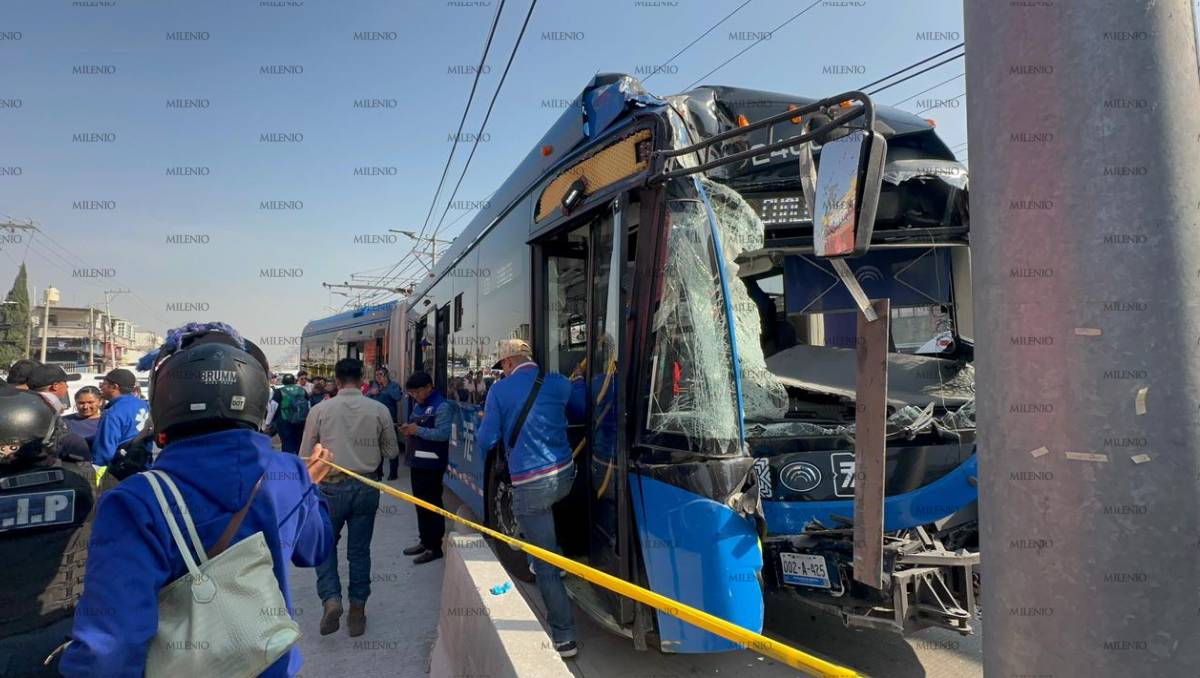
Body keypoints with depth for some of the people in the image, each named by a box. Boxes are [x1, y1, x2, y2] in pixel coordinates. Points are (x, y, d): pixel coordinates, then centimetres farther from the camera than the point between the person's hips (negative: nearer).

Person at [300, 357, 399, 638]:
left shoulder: (320, 410, -7)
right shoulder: (379, 410, -4)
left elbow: (305, 454, 1)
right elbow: (392, 451, 6)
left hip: (332, 487, -1)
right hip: (366, 487, 2)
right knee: (359, 549, 12)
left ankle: (331, 599, -3)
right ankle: (357, 612, 20)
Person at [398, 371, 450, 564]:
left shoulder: (442, 407, -14)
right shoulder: (418, 405, 14)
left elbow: (443, 433, -23)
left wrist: (417, 430, -23)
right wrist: (408, 429, 0)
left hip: (431, 464, -9)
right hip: (416, 461, 9)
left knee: (432, 505, -3)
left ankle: (434, 547, 4)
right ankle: (424, 541, 28)